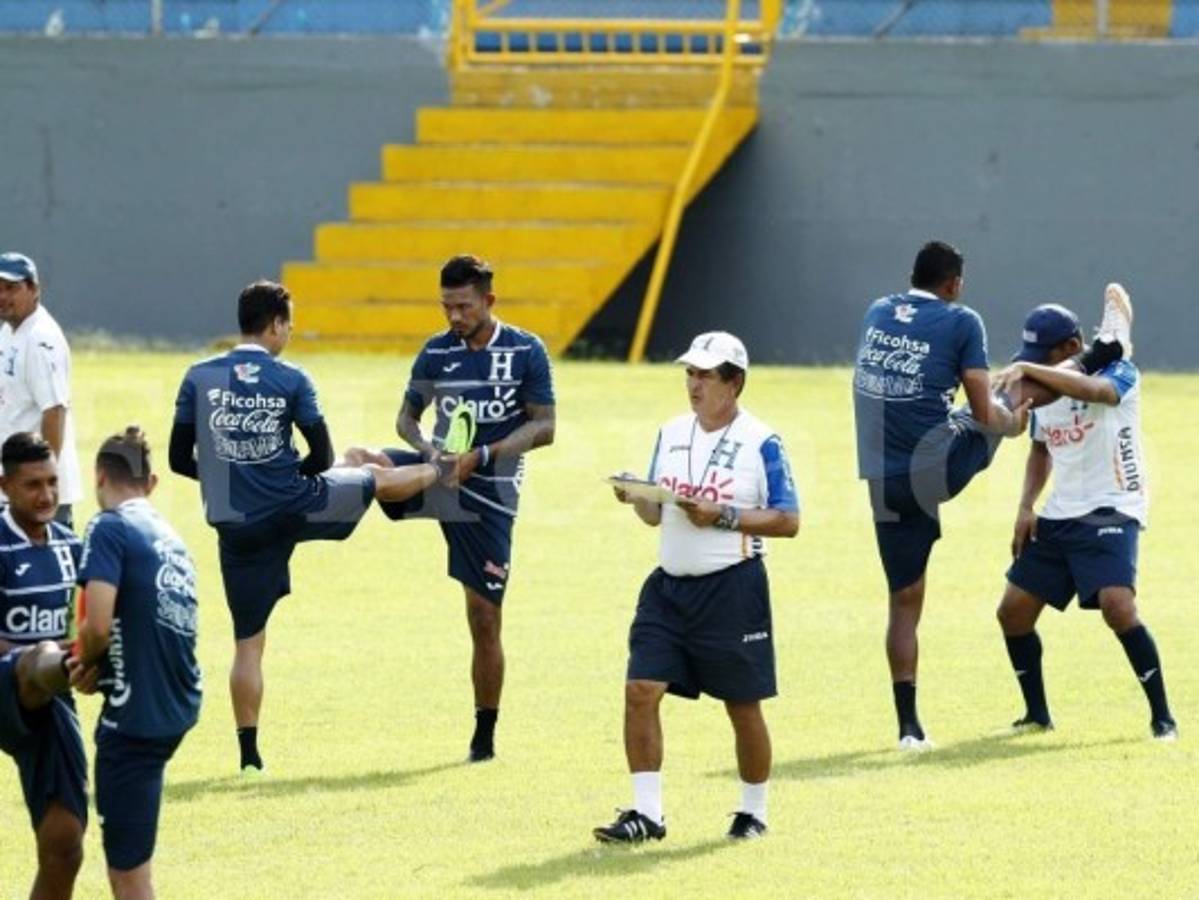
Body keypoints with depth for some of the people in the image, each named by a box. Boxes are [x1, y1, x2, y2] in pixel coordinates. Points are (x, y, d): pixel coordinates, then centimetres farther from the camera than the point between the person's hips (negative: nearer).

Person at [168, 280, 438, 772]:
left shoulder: (198, 378, -2)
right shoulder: (292, 380, -6)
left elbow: (180, 459, 2)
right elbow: (321, 458, -2)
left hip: (237, 526, 1)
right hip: (294, 505, -1)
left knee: (248, 642, 7)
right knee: (374, 477, 28)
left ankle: (249, 751, 6)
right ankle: (442, 472, 55)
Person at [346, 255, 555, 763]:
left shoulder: (526, 352, -4)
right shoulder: (436, 352, 4)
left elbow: (544, 428, -6)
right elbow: (407, 417, 13)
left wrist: (480, 456, -17)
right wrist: (427, 450, -10)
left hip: (490, 492, -3)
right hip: (438, 472, 3)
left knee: (485, 617, 1)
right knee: (360, 462, -27)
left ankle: (484, 737, 11)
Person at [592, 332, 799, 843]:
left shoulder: (760, 443, -7)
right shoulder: (671, 435, 11)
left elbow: (788, 521, -9)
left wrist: (724, 516, -19)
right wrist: (636, 499, -5)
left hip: (732, 589, -5)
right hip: (669, 585, 5)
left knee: (742, 705, 5)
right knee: (641, 690, -7)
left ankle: (754, 812, 22)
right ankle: (646, 813, -3)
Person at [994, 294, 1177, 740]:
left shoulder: (1118, 373, -12)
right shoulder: (1046, 387, 10)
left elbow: (1093, 390, -37)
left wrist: (1028, 370, -45)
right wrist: (1026, 506, 10)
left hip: (1111, 511, -8)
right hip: (1058, 517, 8)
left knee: (1118, 606, -25)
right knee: (1013, 611, 5)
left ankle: (1162, 716, -15)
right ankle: (1037, 713, 22)